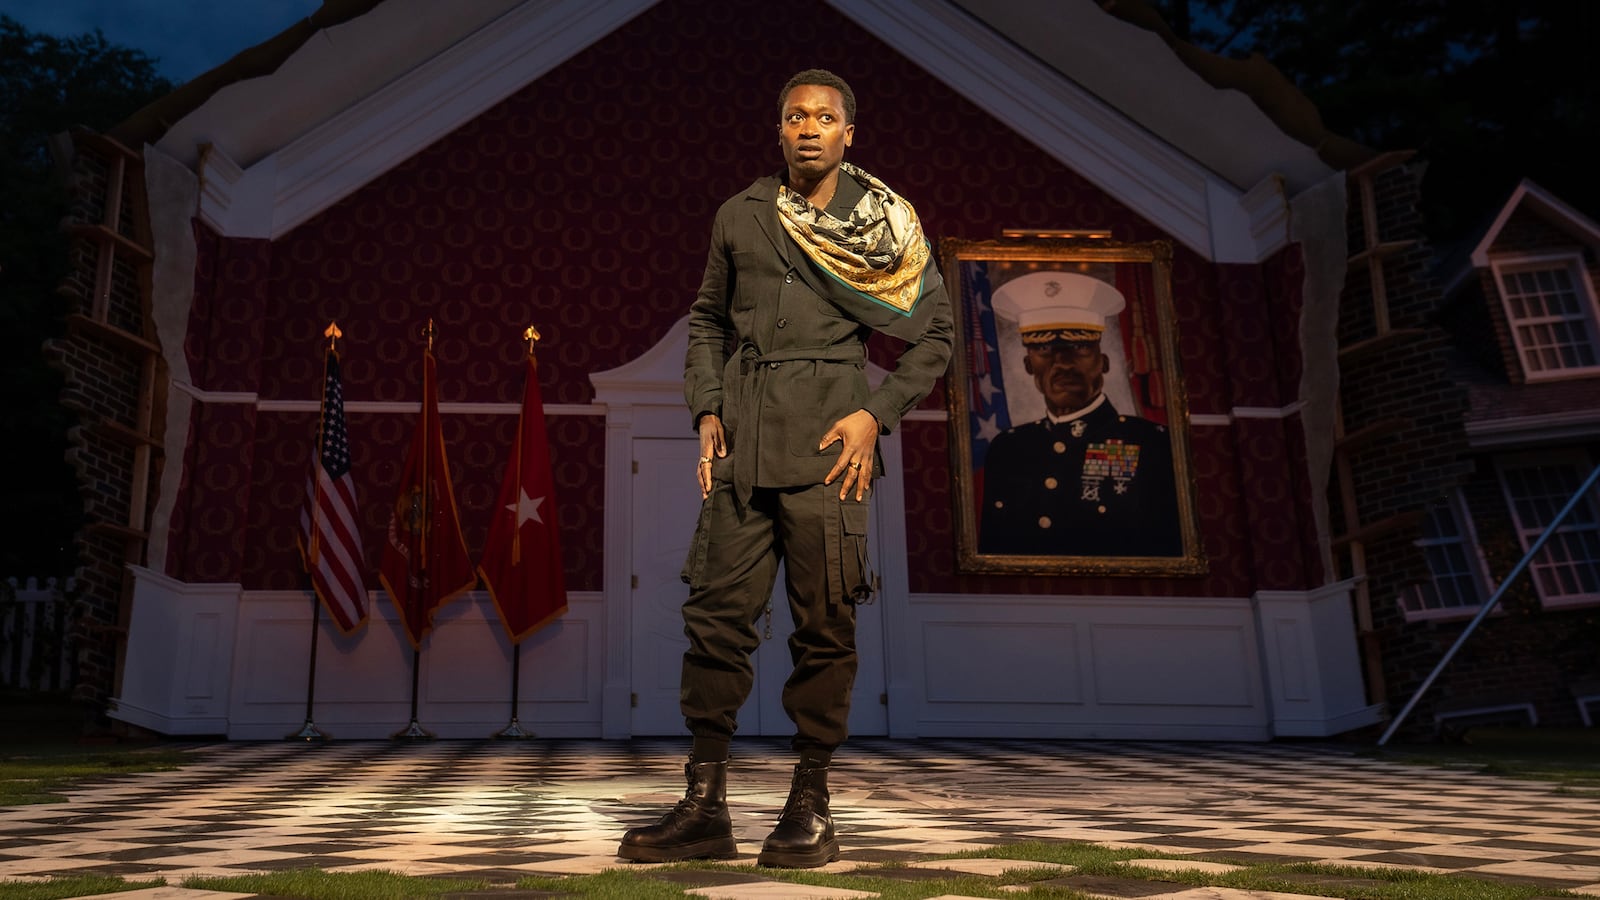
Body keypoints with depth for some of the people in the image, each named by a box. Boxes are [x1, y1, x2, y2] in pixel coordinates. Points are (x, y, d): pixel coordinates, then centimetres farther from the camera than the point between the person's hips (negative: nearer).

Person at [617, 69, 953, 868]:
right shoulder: (740, 216, 14)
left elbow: (934, 330, 9)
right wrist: (707, 410, 6)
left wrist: (877, 413, -4)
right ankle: (704, 808, 8)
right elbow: (708, 318, 20)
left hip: (826, 440, -2)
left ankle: (810, 806, 11)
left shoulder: (885, 221, 7)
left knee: (824, 623, -2)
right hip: (743, 441, 3)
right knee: (716, 613, -1)